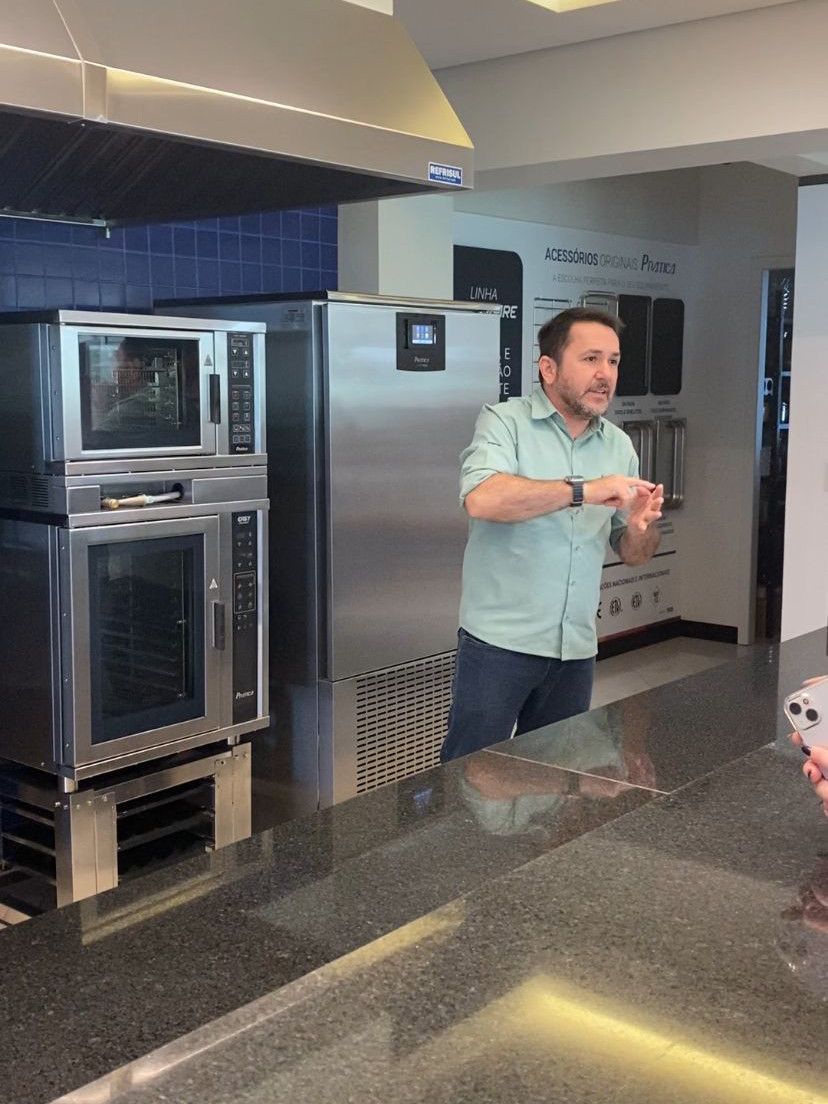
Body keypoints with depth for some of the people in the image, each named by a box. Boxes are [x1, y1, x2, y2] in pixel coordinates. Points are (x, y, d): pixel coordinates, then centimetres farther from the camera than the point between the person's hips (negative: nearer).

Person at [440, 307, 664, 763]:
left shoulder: (619, 446, 10)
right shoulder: (505, 422, -6)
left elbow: (632, 554, 12)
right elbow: (481, 499, -26)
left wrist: (641, 528, -11)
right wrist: (584, 491, -25)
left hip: (576, 650, 5)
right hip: (499, 642, -5)